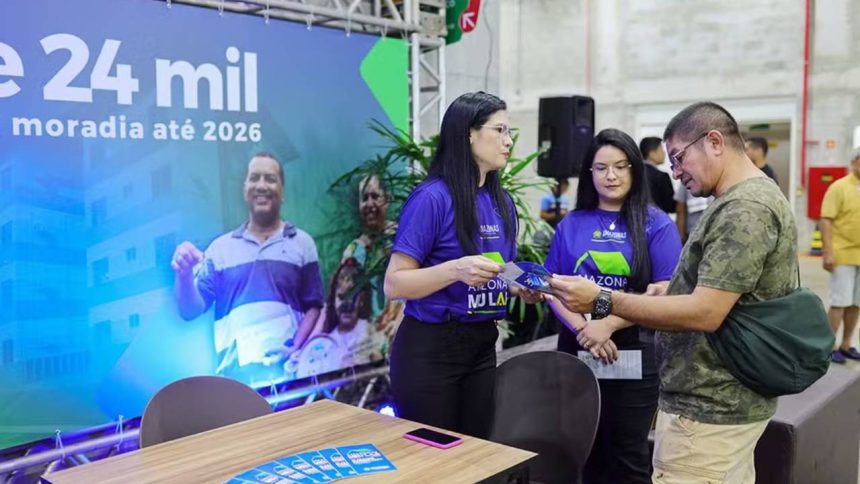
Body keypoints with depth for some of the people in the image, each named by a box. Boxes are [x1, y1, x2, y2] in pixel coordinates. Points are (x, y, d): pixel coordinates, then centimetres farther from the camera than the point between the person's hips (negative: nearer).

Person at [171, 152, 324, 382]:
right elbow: (190, 311, 9)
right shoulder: (220, 247, 13)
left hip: (285, 368, -1)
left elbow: (314, 307, 7)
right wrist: (184, 275, -9)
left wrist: (295, 350, -8)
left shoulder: (302, 243, 10)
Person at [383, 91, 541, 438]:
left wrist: (522, 287, -1)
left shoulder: (503, 202, 6)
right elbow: (394, 284, -17)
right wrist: (455, 269, -30)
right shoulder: (432, 197, -15)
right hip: (429, 348, -6)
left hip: (481, 346, 7)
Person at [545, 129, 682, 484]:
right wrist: (583, 328, -14)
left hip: (635, 353, -3)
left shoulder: (656, 225, -3)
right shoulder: (571, 224, 6)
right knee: (585, 451, 14)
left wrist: (609, 324, -19)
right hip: (576, 348, 3)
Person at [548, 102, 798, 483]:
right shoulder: (755, 197, 14)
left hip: (708, 408, -10)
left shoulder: (744, 210, -20)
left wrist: (602, 301, -26)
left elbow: (705, 314, -26)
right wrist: (670, 291, 9)